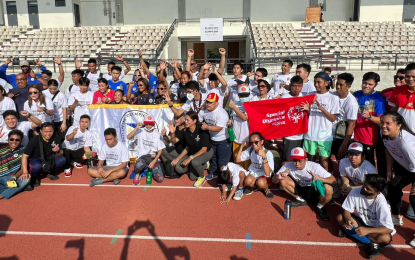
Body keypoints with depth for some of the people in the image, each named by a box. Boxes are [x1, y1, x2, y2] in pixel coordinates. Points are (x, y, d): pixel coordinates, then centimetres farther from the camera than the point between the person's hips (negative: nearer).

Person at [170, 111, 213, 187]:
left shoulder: (202, 130, -28)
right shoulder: (185, 130, -14)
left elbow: (204, 149, -26)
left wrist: (190, 158, -28)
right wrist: (172, 132, -34)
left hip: (207, 152, -6)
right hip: (193, 153, 6)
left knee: (194, 162, -37)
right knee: (178, 168, -5)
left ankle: (202, 177, -4)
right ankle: (204, 165, 13)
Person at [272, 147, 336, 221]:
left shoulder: (315, 166, -27)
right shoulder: (288, 166, -22)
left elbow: (333, 180, -28)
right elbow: (273, 180, -18)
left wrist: (319, 178, -47)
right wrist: (278, 177, -43)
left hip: (314, 191, -2)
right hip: (299, 189, 3)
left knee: (328, 189, -34)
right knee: (282, 180, -21)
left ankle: (320, 207, 0)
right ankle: (300, 200, 3)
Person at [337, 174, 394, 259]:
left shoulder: (381, 203, -30)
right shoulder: (355, 192, -24)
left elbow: (389, 229, -31)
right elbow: (346, 210, -12)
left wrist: (367, 230, -42)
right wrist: (348, 220, -34)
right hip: (360, 220, 5)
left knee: (386, 238, -35)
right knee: (340, 217, -22)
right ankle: (372, 242, -15)